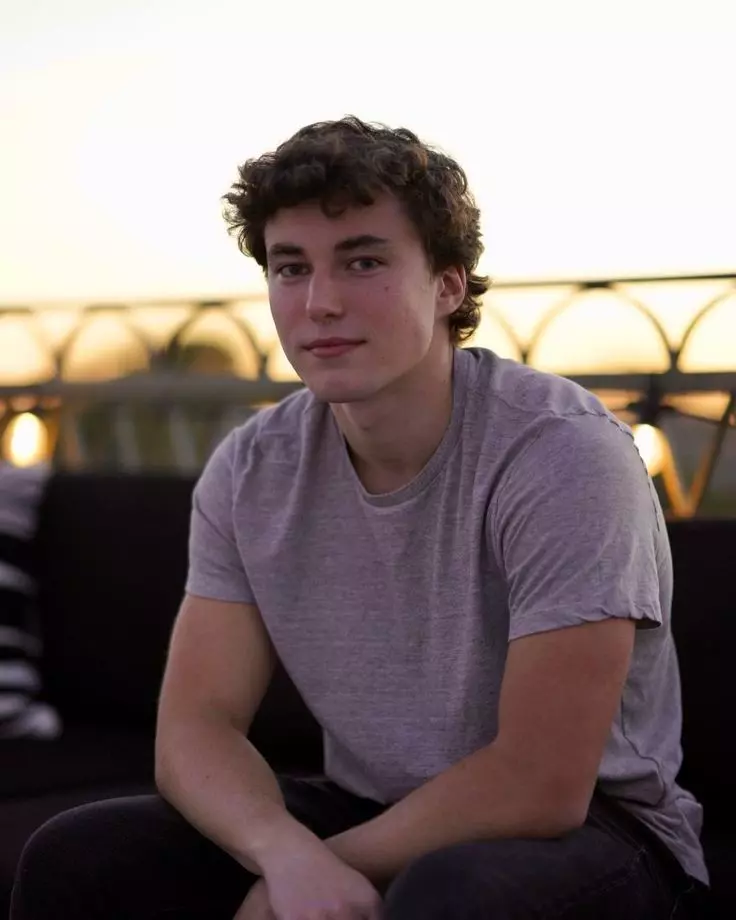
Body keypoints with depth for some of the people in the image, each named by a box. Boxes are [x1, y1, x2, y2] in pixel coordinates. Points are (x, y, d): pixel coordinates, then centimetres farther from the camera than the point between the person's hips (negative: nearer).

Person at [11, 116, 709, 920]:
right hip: (372, 818, 5)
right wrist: (288, 852, -27)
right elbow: (195, 727, -7)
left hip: (583, 830, -4)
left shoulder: (561, 457, -21)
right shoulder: (251, 471, -3)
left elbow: (539, 786, -23)